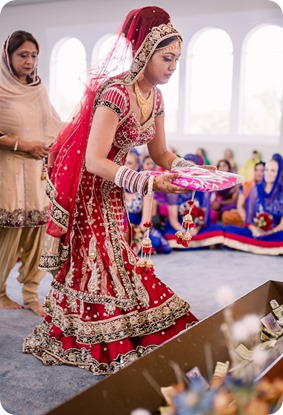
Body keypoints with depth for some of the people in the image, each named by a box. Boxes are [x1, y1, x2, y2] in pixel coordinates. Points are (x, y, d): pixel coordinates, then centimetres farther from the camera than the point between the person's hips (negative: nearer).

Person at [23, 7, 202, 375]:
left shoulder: (155, 97, 1)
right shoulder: (116, 93, -26)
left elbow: (160, 152, 10)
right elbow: (94, 161, -30)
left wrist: (188, 169, -8)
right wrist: (147, 183, -35)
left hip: (112, 189, 8)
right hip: (87, 188, -8)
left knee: (110, 260, 12)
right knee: (95, 261, 0)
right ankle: (105, 346, 15)